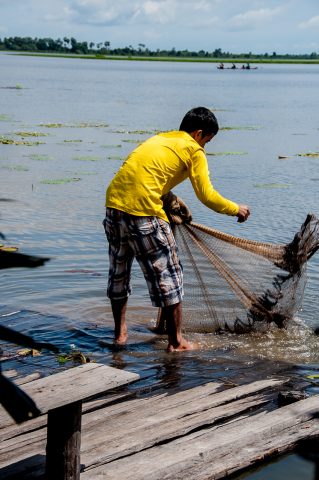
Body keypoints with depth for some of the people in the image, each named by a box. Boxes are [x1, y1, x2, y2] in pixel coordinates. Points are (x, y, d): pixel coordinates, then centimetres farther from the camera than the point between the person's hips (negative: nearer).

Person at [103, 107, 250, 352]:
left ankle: (120, 332, 33)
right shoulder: (193, 150, 3)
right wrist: (237, 209, 11)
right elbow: (206, 195, -3)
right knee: (168, 274, 6)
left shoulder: (158, 139, 25)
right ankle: (176, 341, 13)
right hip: (144, 214, -7)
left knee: (119, 271, 22)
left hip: (114, 205, 7)